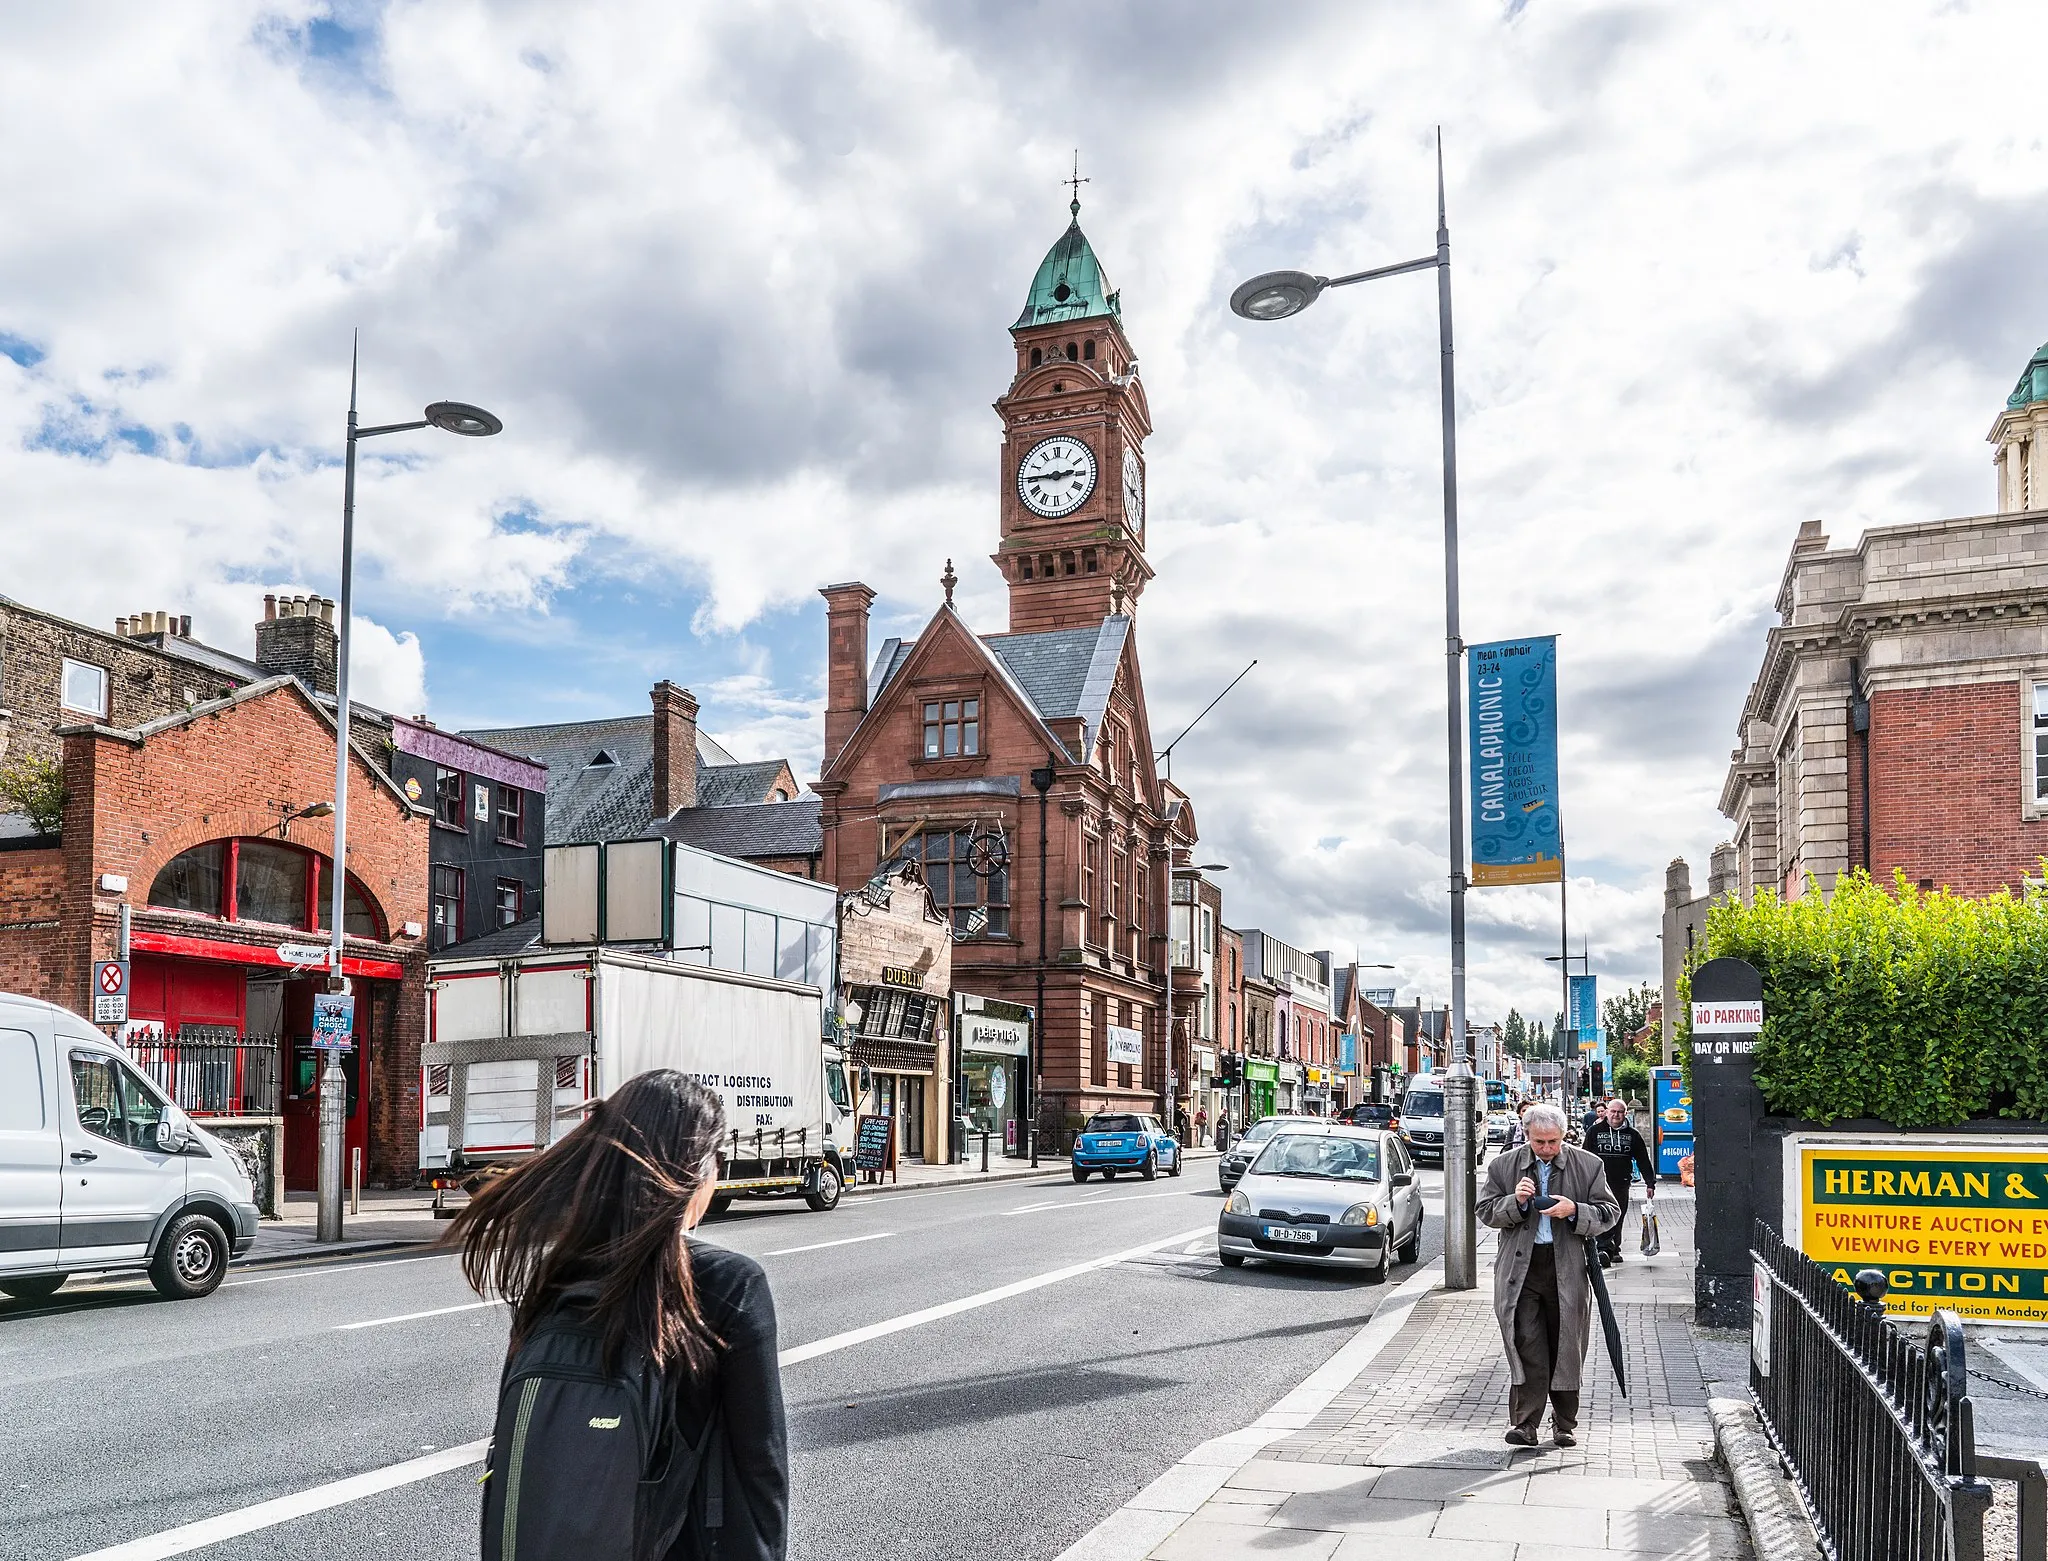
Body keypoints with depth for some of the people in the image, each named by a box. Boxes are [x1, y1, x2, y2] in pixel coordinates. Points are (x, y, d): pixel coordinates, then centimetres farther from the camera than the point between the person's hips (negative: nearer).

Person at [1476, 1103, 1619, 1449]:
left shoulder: (1588, 1166, 4)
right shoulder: (1503, 1166, 5)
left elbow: (1609, 1212, 4)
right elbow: (1486, 1212, 6)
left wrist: (1574, 1211, -15)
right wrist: (1514, 1201, -14)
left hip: (1568, 1269, 0)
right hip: (1521, 1268, 0)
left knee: (1566, 1348, 8)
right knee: (1527, 1346, -6)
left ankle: (1565, 1423, 22)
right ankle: (1524, 1423, -2)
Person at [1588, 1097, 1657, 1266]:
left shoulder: (1632, 1135, 9)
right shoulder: (1595, 1131, 3)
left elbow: (1643, 1161, 11)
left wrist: (1650, 1183, 5)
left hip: (1621, 1183, 3)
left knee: (1618, 1219, 9)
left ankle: (1614, 1250, 21)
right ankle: (1605, 1249, -20)